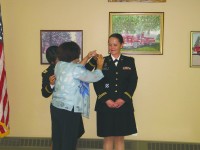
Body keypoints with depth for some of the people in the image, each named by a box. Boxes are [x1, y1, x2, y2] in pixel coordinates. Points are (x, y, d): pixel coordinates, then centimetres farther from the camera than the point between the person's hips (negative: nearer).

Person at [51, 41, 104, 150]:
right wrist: (99, 65, 10)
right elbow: (94, 77, -8)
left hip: (56, 107, 8)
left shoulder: (59, 65, 6)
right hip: (69, 110, -8)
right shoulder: (75, 69, -17)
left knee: (58, 140, 16)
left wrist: (87, 58, 22)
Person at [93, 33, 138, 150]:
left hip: (123, 105, 0)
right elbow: (97, 83, -1)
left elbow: (133, 82, 0)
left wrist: (123, 99, -12)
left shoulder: (129, 61, 7)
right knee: (108, 137, 5)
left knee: (120, 137, 6)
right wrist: (106, 100, -13)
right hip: (105, 105, 0)